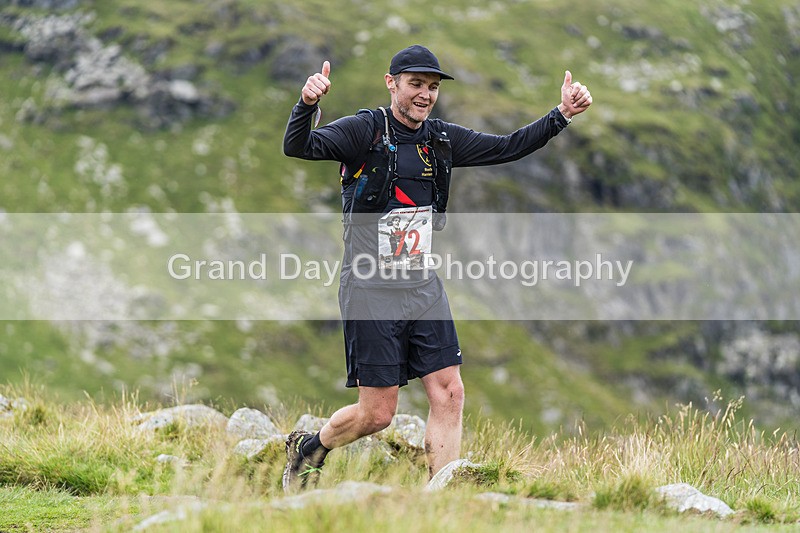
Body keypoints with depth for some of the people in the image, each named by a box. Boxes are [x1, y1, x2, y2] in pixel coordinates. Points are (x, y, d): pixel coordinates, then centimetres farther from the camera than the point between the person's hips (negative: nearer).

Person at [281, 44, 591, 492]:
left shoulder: (442, 139, 8)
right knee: (377, 415, -3)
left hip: (425, 289, 6)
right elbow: (299, 148, -23)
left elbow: (508, 148, 12)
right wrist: (308, 105, -43)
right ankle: (309, 448, 27)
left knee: (449, 394, -2)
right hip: (372, 292, -6)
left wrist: (561, 115, 0)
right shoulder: (365, 131, -9)